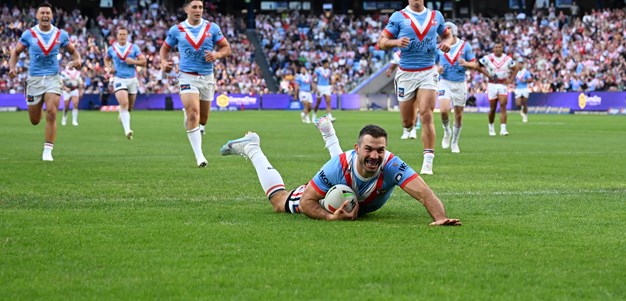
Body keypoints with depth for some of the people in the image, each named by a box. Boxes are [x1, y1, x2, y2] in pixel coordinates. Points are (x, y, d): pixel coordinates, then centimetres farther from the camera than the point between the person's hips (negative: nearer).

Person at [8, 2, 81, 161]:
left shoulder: (61, 35, 1)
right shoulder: (28, 34, -1)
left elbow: (73, 50, 14)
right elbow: (16, 52, 9)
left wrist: (77, 59, -9)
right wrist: (12, 67, -9)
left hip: (53, 78, 0)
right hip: (34, 79, 0)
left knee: (51, 114, -19)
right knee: (34, 121, 7)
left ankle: (47, 151, -10)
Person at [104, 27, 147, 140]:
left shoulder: (133, 47, 1)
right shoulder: (111, 49, 3)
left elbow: (144, 61, 1)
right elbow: (106, 59, 23)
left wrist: (133, 61, -17)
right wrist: (109, 68, 3)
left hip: (132, 79, 2)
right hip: (119, 79, -2)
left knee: (130, 107, 11)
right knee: (124, 104, -21)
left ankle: (122, 115, 48)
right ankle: (127, 130, -28)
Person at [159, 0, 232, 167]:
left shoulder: (212, 28, 1)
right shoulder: (176, 30, 0)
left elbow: (226, 48, 6)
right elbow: (165, 48, 13)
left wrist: (216, 55, -16)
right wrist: (164, 62, -8)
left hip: (207, 77, 3)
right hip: (187, 77, -3)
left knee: (203, 119, 13)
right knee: (193, 114, -20)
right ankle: (199, 156, -21)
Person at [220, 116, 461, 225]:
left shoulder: (391, 165, -48)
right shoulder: (339, 166, -47)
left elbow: (423, 192, -59)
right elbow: (306, 201, -37)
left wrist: (440, 217, -77)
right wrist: (330, 217, -55)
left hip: (366, 206, 3)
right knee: (280, 201, 21)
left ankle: (327, 131, 63)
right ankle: (251, 148, 39)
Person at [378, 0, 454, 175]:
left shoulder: (436, 16, 7)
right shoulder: (398, 17, -1)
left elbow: (447, 35, 22)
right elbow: (381, 42, -3)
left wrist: (447, 42, -2)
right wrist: (396, 42, -24)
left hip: (428, 73, 0)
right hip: (406, 74, 0)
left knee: (426, 115, -16)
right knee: (407, 123, 8)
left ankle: (428, 162, -13)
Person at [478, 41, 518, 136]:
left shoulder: (508, 59, 2)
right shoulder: (488, 58, -4)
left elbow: (515, 68, 15)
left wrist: (511, 79, 2)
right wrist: (487, 74, -5)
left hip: (503, 84, 0)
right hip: (492, 85, 0)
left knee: (503, 106, -14)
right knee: (492, 108, 5)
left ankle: (503, 129, -19)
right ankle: (491, 127, 28)